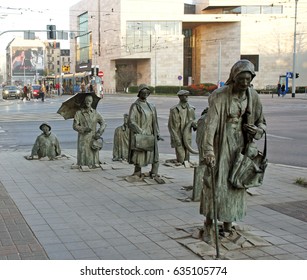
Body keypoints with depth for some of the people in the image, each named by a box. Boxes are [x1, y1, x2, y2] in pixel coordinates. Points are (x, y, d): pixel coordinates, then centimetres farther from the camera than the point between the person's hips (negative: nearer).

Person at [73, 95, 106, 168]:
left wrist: (99, 132, -3)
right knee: (84, 155, -7)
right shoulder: (79, 113, 2)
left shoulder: (95, 113, 9)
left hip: (93, 138, 2)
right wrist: (84, 129, -17)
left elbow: (103, 123, 11)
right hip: (83, 139, -2)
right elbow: (75, 126, -3)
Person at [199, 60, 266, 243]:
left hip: (240, 147, 5)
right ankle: (209, 226, 8)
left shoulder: (253, 97, 1)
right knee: (215, 184, -4)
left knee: (236, 185, 9)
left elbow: (262, 123, 12)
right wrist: (208, 151, -33)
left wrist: (257, 130, -12)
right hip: (220, 145, -4)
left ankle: (228, 224, 24)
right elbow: (211, 124, -23)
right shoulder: (219, 96, -15)